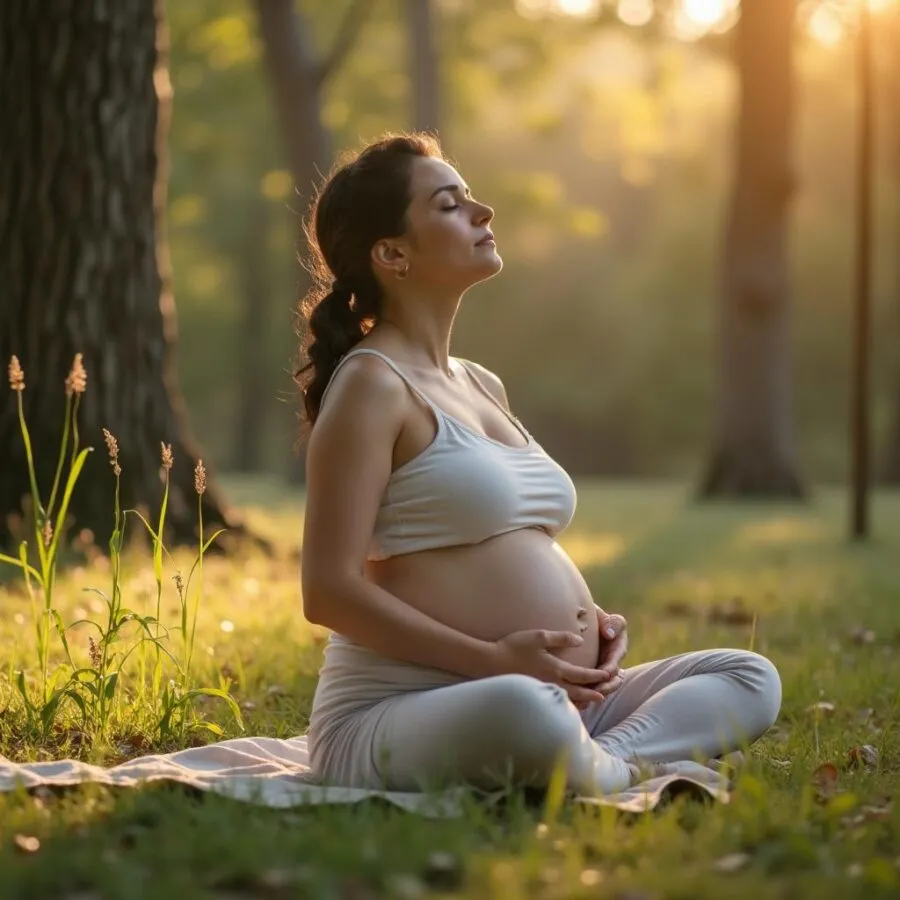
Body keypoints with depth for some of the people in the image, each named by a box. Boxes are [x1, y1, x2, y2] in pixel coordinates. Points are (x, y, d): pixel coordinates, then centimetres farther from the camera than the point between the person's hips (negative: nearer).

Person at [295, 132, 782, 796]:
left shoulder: (484, 387, 18)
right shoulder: (372, 385, -8)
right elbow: (329, 591, -16)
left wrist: (591, 622, 5)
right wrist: (492, 660, -21)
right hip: (395, 713, -9)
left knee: (751, 679, 3)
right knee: (523, 709, -42)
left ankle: (607, 757, -20)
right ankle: (625, 774, -13)